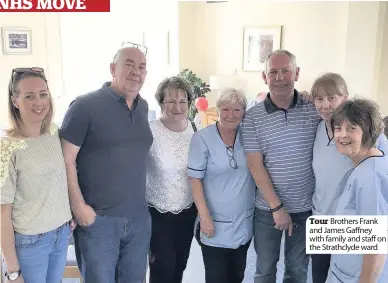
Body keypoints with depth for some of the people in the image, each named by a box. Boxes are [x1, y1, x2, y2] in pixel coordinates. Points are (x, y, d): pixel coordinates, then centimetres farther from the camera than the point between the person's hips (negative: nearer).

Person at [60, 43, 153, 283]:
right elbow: (66, 159, -11)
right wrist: (79, 206, -13)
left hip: (139, 218, 5)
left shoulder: (143, 107, 8)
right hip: (98, 219, -5)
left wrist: (142, 203, 12)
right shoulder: (85, 106, -11)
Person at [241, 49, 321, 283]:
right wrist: (277, 207, -12)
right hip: (268, 208, -1)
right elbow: (255, 165, -10)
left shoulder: (315, 108, -4)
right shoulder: (253, 117, -8)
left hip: (306, 207, 1)